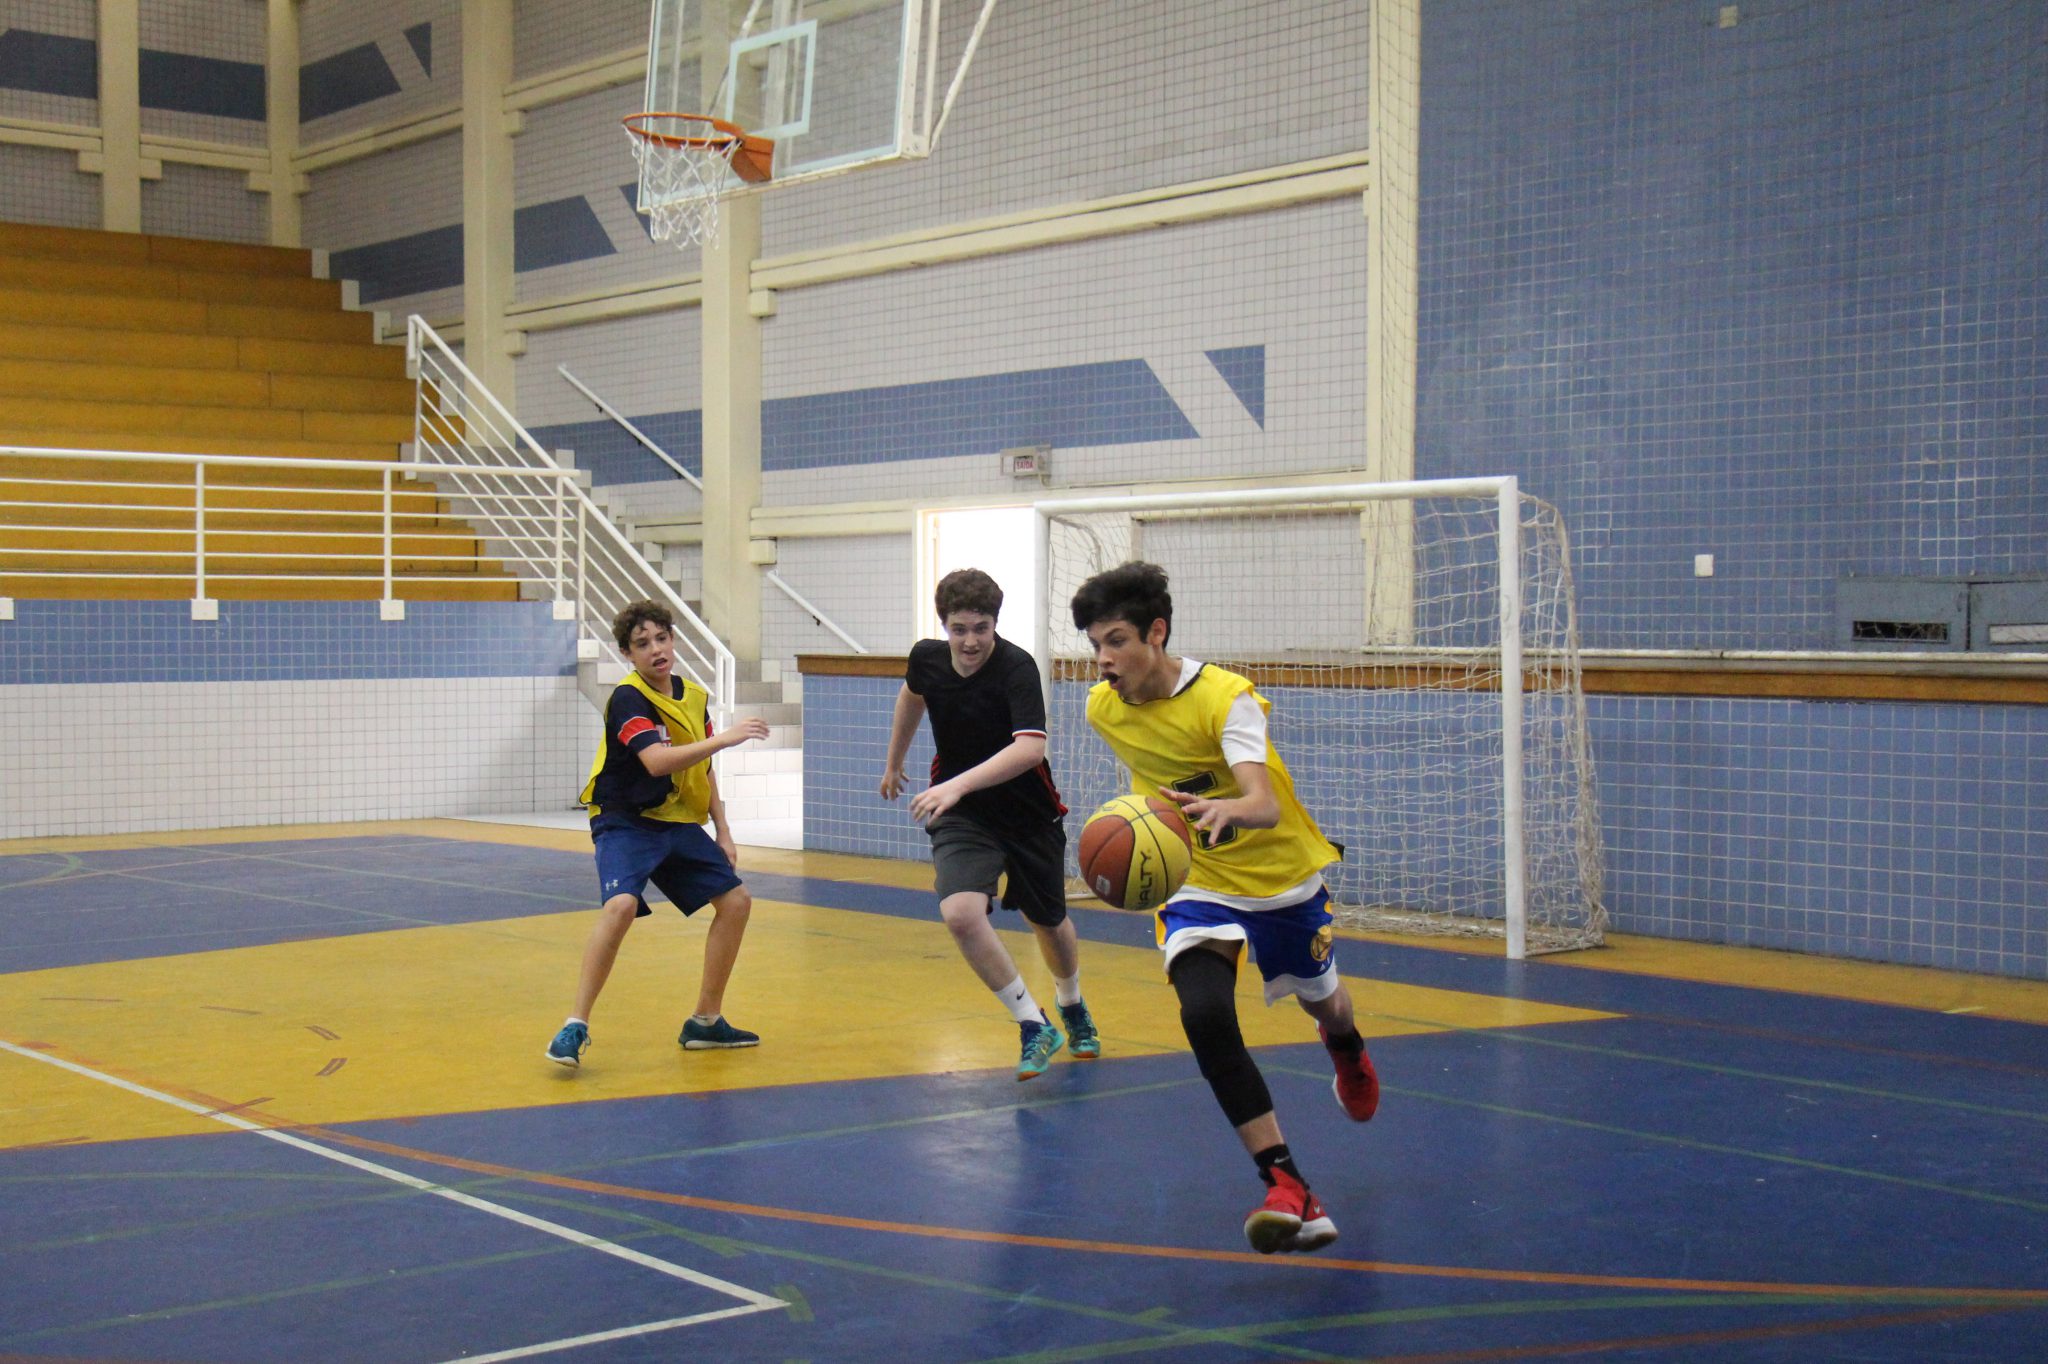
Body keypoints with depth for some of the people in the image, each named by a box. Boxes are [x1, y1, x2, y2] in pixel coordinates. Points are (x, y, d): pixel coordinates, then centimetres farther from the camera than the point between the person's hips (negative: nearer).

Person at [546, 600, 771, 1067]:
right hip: (625, 822, -7)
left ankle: (706, 1021, 19)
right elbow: (656, 761, -34)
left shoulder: (694, 696, 5)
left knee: (735, 901, 6)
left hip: (678, 823, 8)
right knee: (621, 905, -30)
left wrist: (723, 832, 12)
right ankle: (575, 1026, -21)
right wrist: (723, 738, -37)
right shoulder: (628, 699, -18)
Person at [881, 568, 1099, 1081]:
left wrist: (959, 784, -52)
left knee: (1049, 922, 18)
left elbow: (1031, 747, -41)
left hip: (1029, 812, -2)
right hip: (960, 814, 2)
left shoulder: (1017, 667, -26)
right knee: (960, 913, -25)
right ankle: (1035, 1027, -9)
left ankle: (1072, 1009, 52)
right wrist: (894, 763, 27)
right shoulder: (926, 658, -10)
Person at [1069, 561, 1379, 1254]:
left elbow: (1266, 804, -41)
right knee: (1206, 1017, -27)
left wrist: (1227, 809, -62)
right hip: (1197, 889, 2)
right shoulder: (1103, 709, -10)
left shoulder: (1225, 697, -27)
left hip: (1283, 877, -2)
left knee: (1323, 1003, 22)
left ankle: (1348, 1051, 64)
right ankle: (1288, 1192, -25)